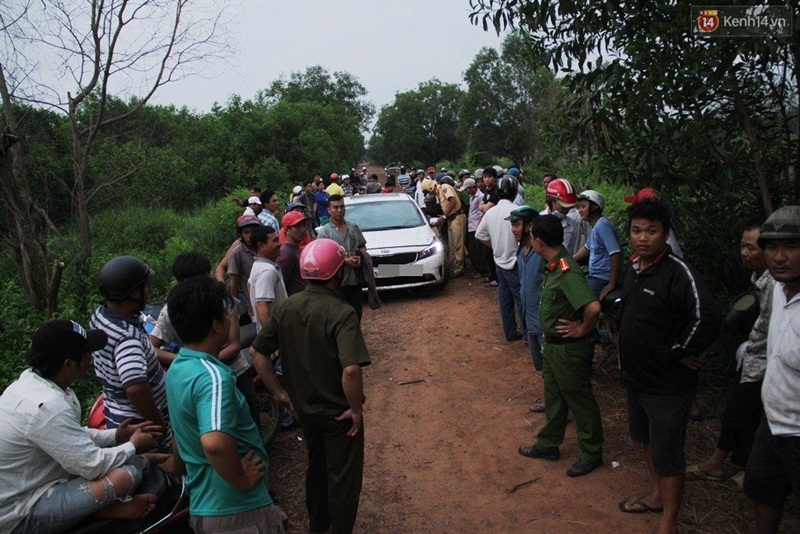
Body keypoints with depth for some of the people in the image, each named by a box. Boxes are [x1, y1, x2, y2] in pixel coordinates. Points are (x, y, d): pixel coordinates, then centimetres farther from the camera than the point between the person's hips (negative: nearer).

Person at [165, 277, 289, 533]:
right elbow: (215, 443, -40)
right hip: (237, 512, -8)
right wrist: (242, 480, -25)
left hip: (202, 505, 8)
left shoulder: (177, 368, 4)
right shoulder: (213, 376, -26)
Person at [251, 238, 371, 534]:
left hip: (304, 407, 7)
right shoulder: (341, 314, -26)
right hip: (338, 412, -6)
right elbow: (351, 369, -36)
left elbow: (257, 352, -2)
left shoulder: (286, 307, -7)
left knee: (316, 467, 28)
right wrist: (356, 409, -21)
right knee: (343, 478, 15)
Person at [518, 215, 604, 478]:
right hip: (552, 345, 9)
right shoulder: (554, 265, 2)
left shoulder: (567, 272, -29)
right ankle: (548, 445, 39)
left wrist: (582, 330, -24)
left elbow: (593, 307, -40)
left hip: (569, 349, -9)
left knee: (580, 401, 9)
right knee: (554, 398, 22)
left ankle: (591, 454, 28)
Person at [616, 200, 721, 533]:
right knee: (645, 439, 25)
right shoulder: (635, 268, 4)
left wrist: (677, 353, -23)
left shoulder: (678, 272, -23)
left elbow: (707, 317, -34)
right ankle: (657, 496, 47)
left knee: (667, 454, 5)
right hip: (636, 377, 9)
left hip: (667, 385, -9)